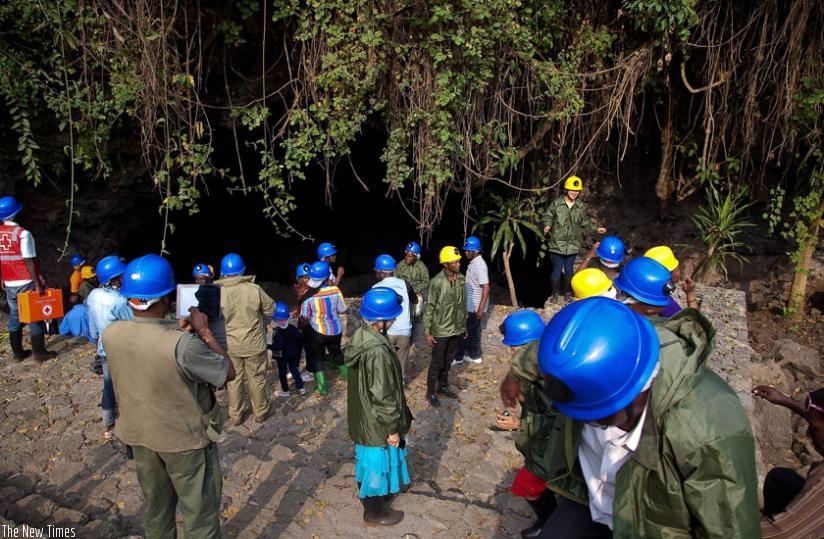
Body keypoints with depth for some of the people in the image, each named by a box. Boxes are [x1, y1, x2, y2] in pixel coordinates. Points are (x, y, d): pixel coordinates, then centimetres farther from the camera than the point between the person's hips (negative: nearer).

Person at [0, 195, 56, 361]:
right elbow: (29, 261, -18)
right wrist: (38, 283, -16)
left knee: (15, 317, 14)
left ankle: (17, 352, 21)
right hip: (27, 283, -6)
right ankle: (40, 353, 6)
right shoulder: (22, 233, -15)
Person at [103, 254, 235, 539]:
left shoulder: (110, 334, -14)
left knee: (156, 506, 26)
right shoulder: (182, 343, -33)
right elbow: (228, 373, -18)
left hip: (139, 434, 6)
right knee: (199, 512, 14)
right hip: (185, 438, -6)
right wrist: (203, 332, -13)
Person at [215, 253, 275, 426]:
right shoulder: (254, 289, -17)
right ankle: (261, 412, 30)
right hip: (254, 343, -1)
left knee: (234, 380, 18)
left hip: (229, 345, 1)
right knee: (256, 379, 15)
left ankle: (235, 416, 30)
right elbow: (270, 309, -3)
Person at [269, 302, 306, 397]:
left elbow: (277, 346, -28)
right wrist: (297, 350, 13)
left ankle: (285, 391, 22)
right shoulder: (293, 328, -7)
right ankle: (300, 388, 22)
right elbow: (299, 340, 0)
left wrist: (268, 346, -15)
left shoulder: (276, 331, -25)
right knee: (294, 369, 18)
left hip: (281, 355, -5)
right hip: (293, 354, 5)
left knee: (282, 372, 11)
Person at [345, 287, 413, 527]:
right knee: (378, 463, 14)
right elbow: (382, 396, -27)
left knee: (369, 460, 28)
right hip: (376, 421, -8)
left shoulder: (360, 334, -6)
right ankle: (375, 512, 35)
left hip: (362, 415, 8)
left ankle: (370, 495, 51)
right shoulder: (377, 351, -35)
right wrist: (392, 428, -14)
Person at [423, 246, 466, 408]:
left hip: (456, 329, 5)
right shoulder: (437, 282, -20)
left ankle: (443, 386, 39)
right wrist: (427, 332, -14)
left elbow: (463, 304, 9)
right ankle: (431, 392, 25)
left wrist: (464, 325, 14)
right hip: (441, 330, -5)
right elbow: (430, 308, -14)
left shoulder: (461, 279, -2)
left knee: (448, 361, 20)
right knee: (437, 363, 8)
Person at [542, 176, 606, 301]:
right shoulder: (556, 203, -8)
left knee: (569, 270, 14)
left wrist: (596, 229, 1)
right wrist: (547, 225, -18)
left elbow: (585, 222, 12)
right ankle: (555, 292, 22)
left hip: (573, 244, 3)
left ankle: (568, 292, 31)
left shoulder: (581, 206, 1)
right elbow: (548, 216, 1)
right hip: (557, 243, -3)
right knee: (557, 269, 3)